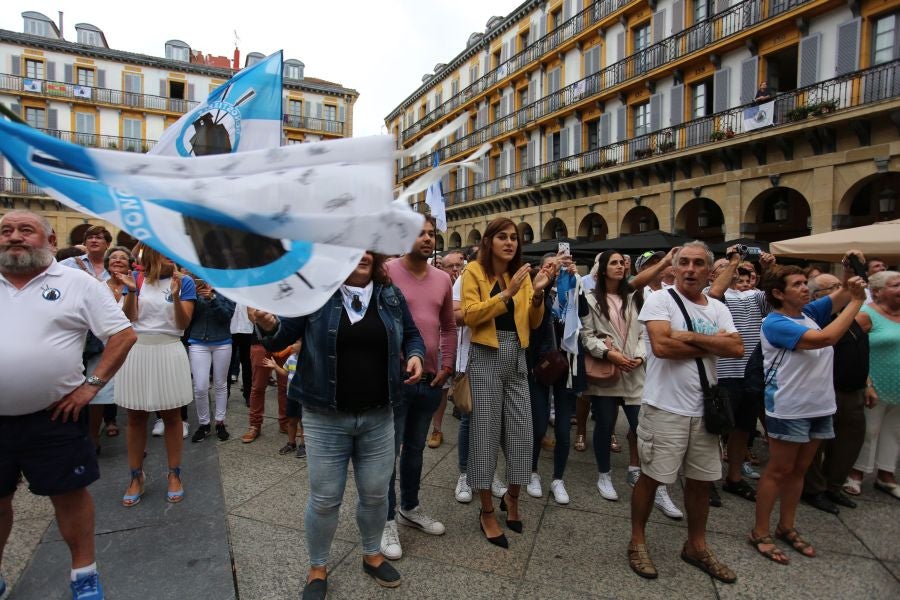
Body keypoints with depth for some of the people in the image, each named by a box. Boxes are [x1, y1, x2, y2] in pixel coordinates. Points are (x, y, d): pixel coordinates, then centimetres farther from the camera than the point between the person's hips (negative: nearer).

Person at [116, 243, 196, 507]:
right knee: (136, 417, 9)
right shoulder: (137, 278, 4)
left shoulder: (185, 281, -2)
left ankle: (174, 474, 20)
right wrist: (130, 291, -16)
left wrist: (176, 295, -23)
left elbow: (183, 323, -7)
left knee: (171, 416, 6)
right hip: (137, 350, 2)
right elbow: (129, 317, -1)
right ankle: (136, 477, 23)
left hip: (169, 351, -2)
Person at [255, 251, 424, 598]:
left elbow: (411, 334, 13)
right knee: (324, 499, 10)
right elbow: (283, 338, -3)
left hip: (378, 417, 3)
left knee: (375, 494, 16)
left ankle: (372, 555, 43)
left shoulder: (391, 296, 2)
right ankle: (317, 568, 37)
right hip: (326, 418, -2)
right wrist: (269, 326, -26)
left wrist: (415, 355, -8)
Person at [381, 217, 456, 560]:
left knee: (415, 448, 20)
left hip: (430, 379, 5)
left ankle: (410, 508, 38)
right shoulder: (387, 272, -10)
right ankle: (387, 521, 22)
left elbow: (449, 327, 11)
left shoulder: (442, 279, 6)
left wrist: (447, 366, 4)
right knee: (389, 450, 5)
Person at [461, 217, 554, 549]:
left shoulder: (521, 273, 10)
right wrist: (507, 293, -20)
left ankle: (511, 496, 35)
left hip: (517, 358, 5)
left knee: (521, 431, 9)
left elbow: (532, 323, 6)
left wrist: (537, 293, -10)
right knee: (486, 432, 4)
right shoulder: (474, 271, -3)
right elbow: (470, 315, -15)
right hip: (486, 358, -4)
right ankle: (487, 512, 21)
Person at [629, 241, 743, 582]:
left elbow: (736, 349, -6)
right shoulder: (660, 299, -9)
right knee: (651, 477, 6)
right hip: (665, 408, -6)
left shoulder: (717, 308, 8)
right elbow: (661, 345, -23)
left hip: (704, 408, 6)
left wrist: (690, 337, -17)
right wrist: (710, 346, -10)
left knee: (701, 480, 18)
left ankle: (696, 547, 38)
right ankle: (637, 542, 27)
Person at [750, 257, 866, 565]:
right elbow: (825, 338, -26)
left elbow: (842, 295, 11)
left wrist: (850, 273, -10)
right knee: (778, 471, 1)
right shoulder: (774, 323, -17)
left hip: (819, 406, 7)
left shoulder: (810, 312, 8)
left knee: (799, 470, 16)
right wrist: (858, 300, -18)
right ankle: (760, 532, 14)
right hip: (789, 409, -7)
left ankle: (787, 527, 30)